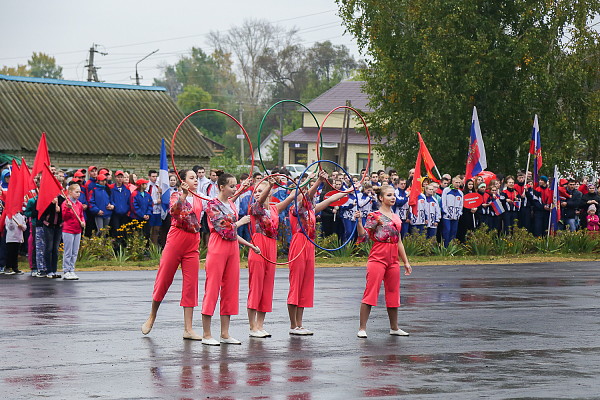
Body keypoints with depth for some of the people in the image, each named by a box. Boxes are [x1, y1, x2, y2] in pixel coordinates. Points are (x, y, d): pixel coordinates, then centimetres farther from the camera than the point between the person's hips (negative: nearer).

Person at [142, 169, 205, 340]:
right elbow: (174, 211, -22)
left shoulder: (198, 200, 14)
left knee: (191, 285, 0)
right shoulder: (176, 195, -2)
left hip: (192, 246, 5)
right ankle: (151, 318, 19)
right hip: (175, 242, -4)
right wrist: (184, 195, -34)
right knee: (163, 280, -1)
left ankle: (188, 329, 0)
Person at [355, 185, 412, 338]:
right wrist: (359, 222, -26)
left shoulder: (396, 217, 15)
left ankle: (394, 328, 21)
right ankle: (362, 328, -5)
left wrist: (406, 262, 19)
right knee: (371, 291, -8)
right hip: (378, 257, -7)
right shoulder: (374, 216, -5)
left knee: (393, 293, 11)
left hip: (393, 259, 7)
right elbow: (363, 236, -11)